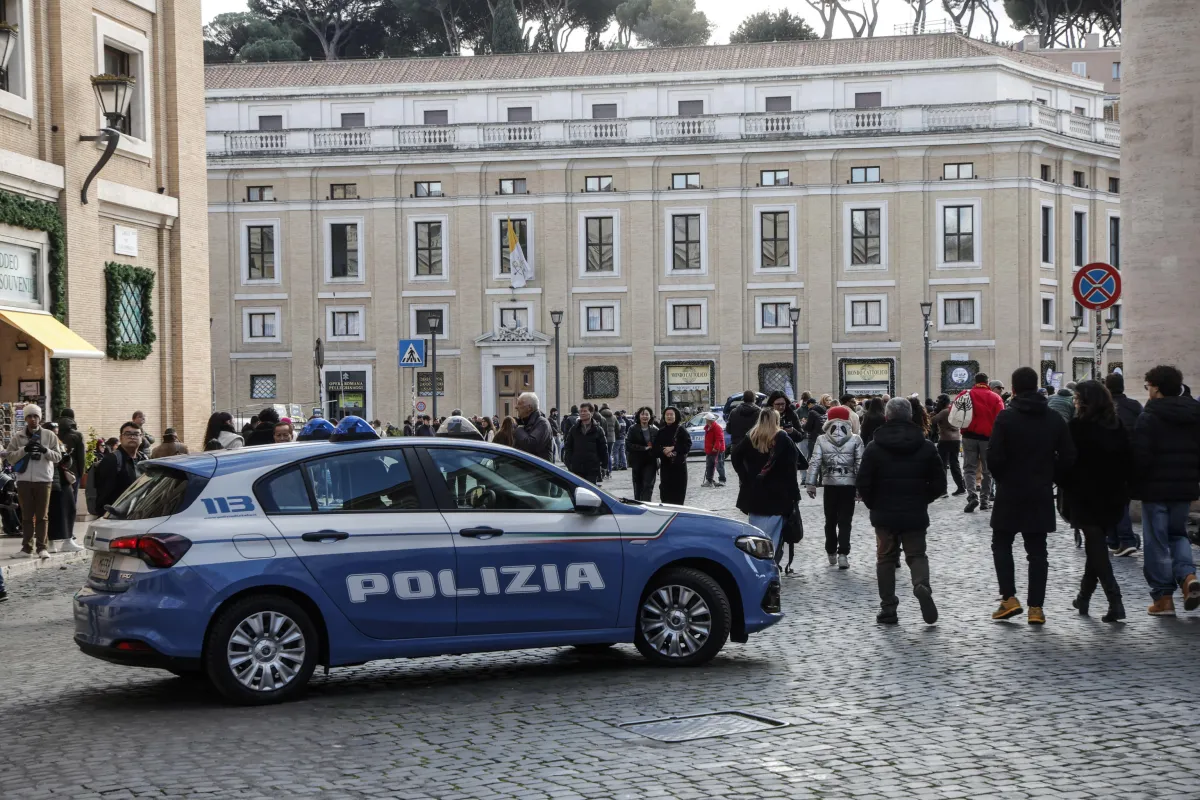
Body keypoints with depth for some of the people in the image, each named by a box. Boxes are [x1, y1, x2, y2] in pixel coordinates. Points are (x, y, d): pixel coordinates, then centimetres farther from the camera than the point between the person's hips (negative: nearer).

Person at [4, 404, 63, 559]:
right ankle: (27, 547, 8)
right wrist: (24, 450, -13)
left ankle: (42, 547, 4)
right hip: (24, 480, 1)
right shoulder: (18, 436, 6)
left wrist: (45, 450, -15)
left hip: (43, 480, -1)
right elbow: (9, 457, 3)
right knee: (27, 516, 5)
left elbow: (58, 457, 4)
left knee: (42, 516, 1)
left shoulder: (49, 435, 4)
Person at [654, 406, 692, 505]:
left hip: (679, 464, -3)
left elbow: (688, 444, -8)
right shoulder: (661, 431, 10)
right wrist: (664, 452, -14)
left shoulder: (681, 430, -1)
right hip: (665, 464, 3)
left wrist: (673, 448, -13)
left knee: (678, 492, -5)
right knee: (665, 490, -1)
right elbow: (656, 447, 5)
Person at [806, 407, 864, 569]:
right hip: (849, 484, -1)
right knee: (845, 521, 0)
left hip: (830, 484, 1)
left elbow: (814, 462, -6)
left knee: (830, 520, 15)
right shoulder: (856, 440, -2)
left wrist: (811, 483, -4)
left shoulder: (822, 440, 0)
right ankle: (843, 554, -10)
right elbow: (860, 464, -5)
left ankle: (831, 553, 24)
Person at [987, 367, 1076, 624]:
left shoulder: (1006, 418, -11)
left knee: (1001, 544, 11)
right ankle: (1036, 607, 4)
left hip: (1010, 493, -3)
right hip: (1042, 495, 3)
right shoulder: (1054, 419, 3)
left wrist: (1001, 478, 4)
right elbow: (1068, 457, 3)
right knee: (1037, 550, 7)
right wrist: (1050, 478, 14)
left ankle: (1009, 598, 0)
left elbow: (994, 457, -14)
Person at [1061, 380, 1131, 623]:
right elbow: (1128, 461, 7)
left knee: (1096, 548, -2)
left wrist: (1065, 489, -3)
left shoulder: (1077, 426, -12)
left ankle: (1115, 602, -13)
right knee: (1096, 545, 17)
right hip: (1113, 496, 6)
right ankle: (1084, 597, 27)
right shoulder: (1118, 427, 5)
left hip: (1085, 496, -5)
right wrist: (1125, 491, 12)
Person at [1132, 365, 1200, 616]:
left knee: (1157, 543, 3)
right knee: (1178, 534, 22)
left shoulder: (1149, 418, -13)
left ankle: (1163, 598, 6)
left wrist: (1134, 482, -4)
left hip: (1156, 489, -5)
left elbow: (1140, 455, -18)